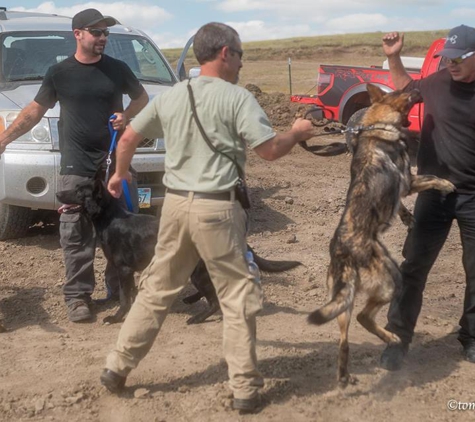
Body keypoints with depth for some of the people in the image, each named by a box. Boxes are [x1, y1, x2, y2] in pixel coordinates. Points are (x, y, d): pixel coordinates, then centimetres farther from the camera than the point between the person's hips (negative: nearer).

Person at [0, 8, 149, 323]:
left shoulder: (117, 69, 6)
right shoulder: (60, 73, 3)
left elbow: (142, 98, 19)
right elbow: (35, 110, 9)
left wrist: (126, 116, -2)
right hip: (76, 168, -1)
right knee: (76, 235, -3)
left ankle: (120, 288, 21)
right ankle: (78, 295, 5)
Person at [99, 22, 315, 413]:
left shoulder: (171, 96, 10)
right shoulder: (237, 97, -7)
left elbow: (128, 138, 17)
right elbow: (270, 150, -10)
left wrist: (119, 175, 35)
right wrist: (297, 133, 10)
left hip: (176, 203, 6)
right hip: (216, 207, -5)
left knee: (157, 289, 18)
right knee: (239, 296, 5)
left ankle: (117, 367, 24)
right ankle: (245, 389, 10)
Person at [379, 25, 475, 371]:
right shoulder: (438, 83, -3)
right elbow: (405, 87, 17)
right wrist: (394, 57, 3)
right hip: (435, 192, 1)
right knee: (414, 267, 2)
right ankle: (399, 339, 13)